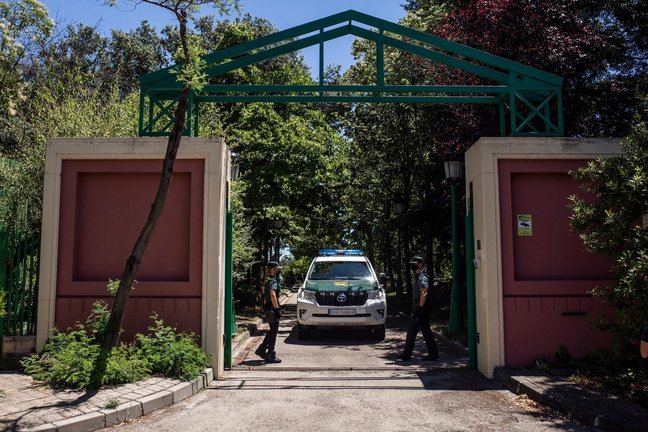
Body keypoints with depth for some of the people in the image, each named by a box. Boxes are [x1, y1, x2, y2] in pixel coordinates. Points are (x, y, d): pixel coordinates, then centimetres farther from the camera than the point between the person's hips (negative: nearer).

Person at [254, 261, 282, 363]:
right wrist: (277, 308, -24)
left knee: (272, 331, 20)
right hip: (272, 308, -10)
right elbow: (273, 295, -26)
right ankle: (270, 355, 4)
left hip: (268, 307, 10)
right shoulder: (273, 281, -15)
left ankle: (261, 349, 24)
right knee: (273, 331, -2)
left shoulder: (268, 280, 14)